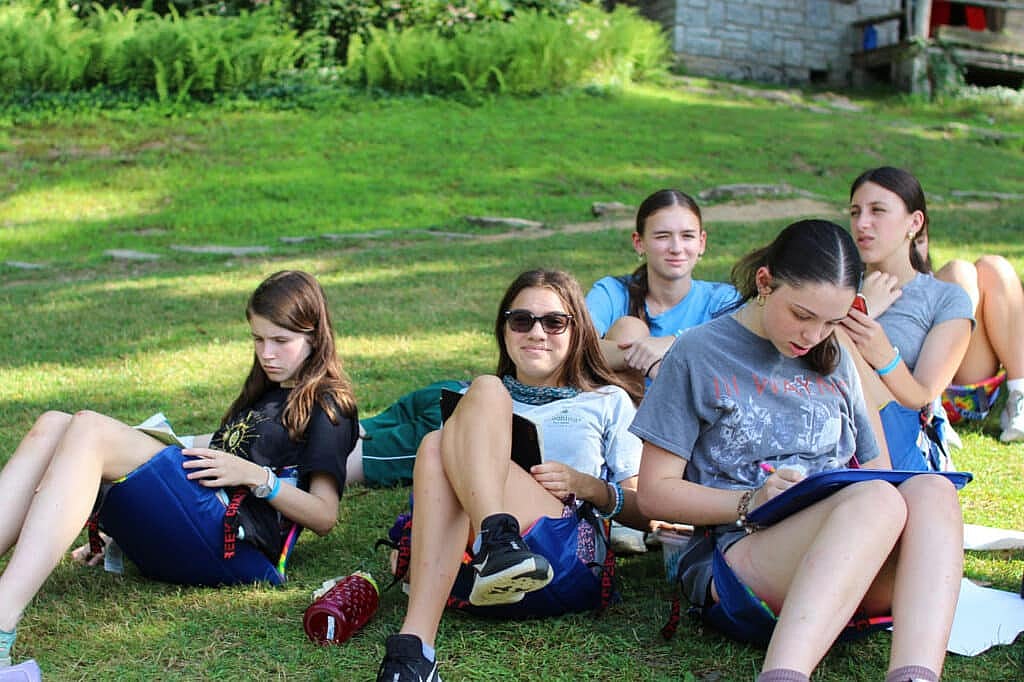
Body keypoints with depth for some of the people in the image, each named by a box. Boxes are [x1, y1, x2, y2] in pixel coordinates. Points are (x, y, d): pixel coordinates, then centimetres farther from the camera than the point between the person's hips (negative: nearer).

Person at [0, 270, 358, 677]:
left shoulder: (326, 407, 10)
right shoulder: (266, 396, 34)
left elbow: (324, 517, -1)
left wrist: (256, 476, -11)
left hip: (234, 546, -8)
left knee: (88, 429, -24)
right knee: (51, 428, -10)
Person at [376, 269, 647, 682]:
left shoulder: (608, 402, 26)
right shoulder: (469, 404, 35)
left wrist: (586, 485, -2)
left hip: (568, 562, -2)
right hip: (464, 566, 3)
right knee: (436, 448, -28)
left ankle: (414, 641, -46)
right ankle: (414, 648, -50)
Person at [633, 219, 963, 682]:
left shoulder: (832, 360, 21)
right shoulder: (699, 353, 5)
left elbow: (874, 469, 24)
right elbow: (654, 493, 2)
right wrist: (749, 504, -13)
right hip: (735, 553, -5)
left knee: (931, 491, -27)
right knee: (877, 500, -34)